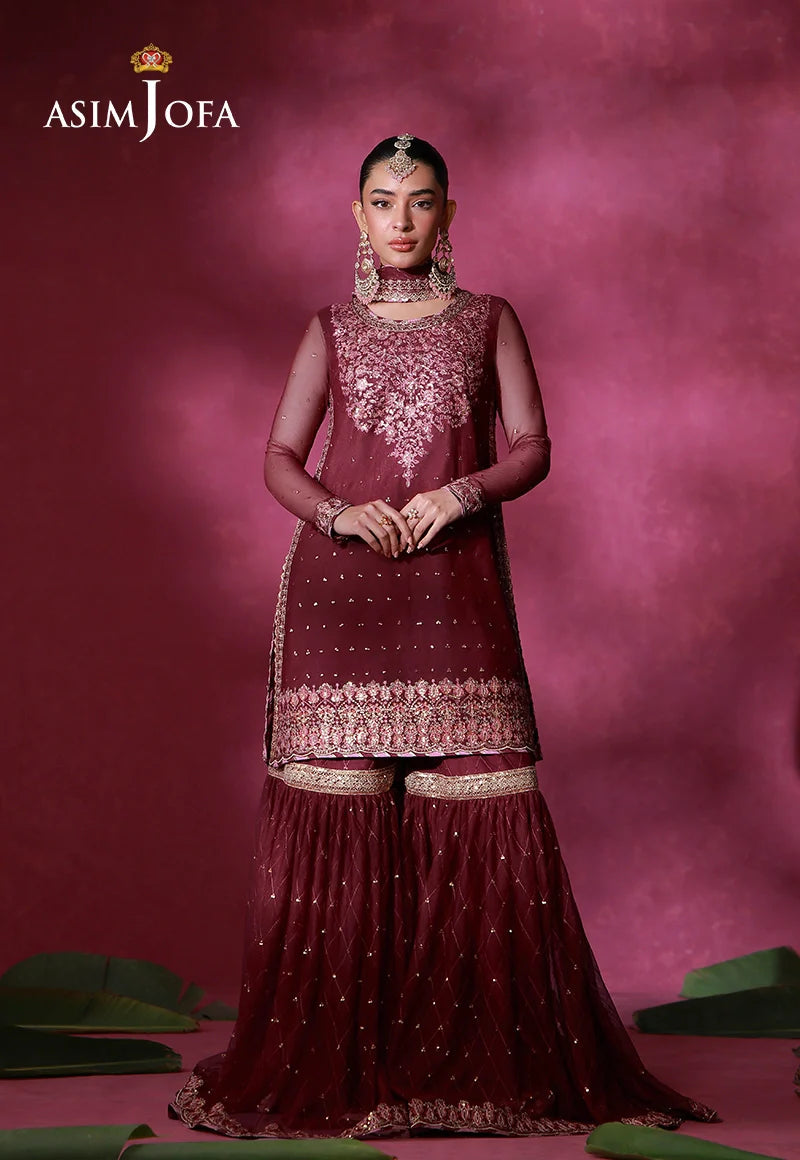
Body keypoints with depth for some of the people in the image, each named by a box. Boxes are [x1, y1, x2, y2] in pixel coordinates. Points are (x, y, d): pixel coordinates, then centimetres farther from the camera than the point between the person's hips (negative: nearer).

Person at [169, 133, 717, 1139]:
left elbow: (533, 447, 6)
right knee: (336, 815, -5)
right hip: (341, 587, 0)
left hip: (456, 588, 0)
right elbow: (279, 459, 9)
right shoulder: (331, 331, 15)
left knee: (482, 815, -6)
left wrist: (464, 492, -13)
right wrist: (336, 511, -11)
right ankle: (330, 1064, 3)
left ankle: (482, 1056, 3)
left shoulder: (488, 321, 14)